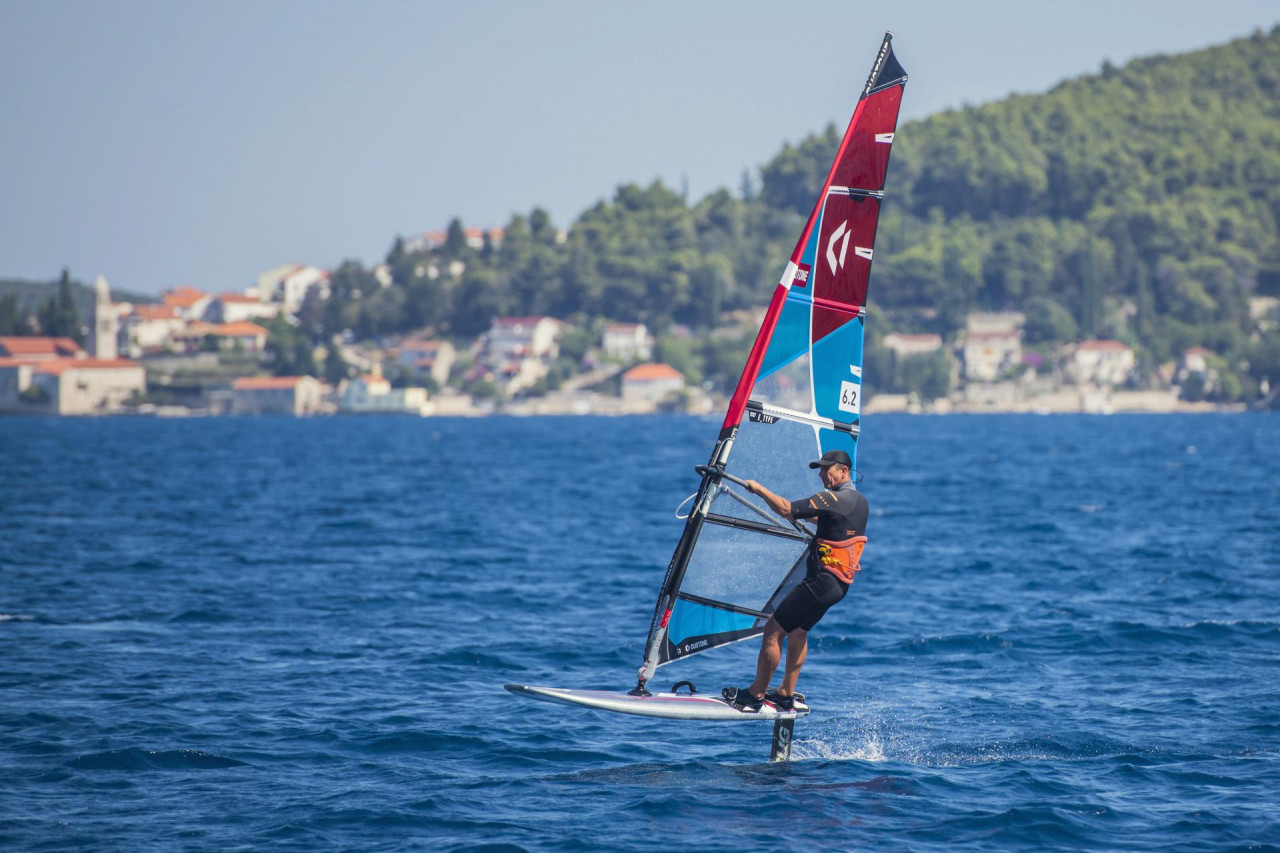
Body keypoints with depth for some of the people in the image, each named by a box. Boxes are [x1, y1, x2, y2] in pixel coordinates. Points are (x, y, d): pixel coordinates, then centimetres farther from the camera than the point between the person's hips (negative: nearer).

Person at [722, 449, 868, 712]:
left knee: (773, 629, -4)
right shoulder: (860, 501, 11)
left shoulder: (835, 499, -19)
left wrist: (758, 489, -12)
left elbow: (787, 509, -24)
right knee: (797, 629, 24)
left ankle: (755, 695, 2)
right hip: (841, 582, 10)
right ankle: (786, 695, 28)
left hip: (823, 580, -10)